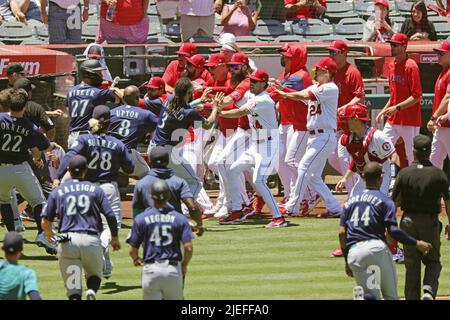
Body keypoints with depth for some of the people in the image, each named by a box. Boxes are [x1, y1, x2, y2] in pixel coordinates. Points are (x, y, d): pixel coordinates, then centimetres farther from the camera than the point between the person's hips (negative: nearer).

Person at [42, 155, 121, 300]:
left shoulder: (58, 191, 9)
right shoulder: (95, 189, 8)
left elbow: (45, 222, 8)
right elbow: (110, 216, 2)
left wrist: (49, 234, 30)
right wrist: (115, 237, 18)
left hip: (67, 241, 0)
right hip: (91, 240, 0)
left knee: (73, 289, 4)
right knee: (94, 274, 23)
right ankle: (92, 291, -10)